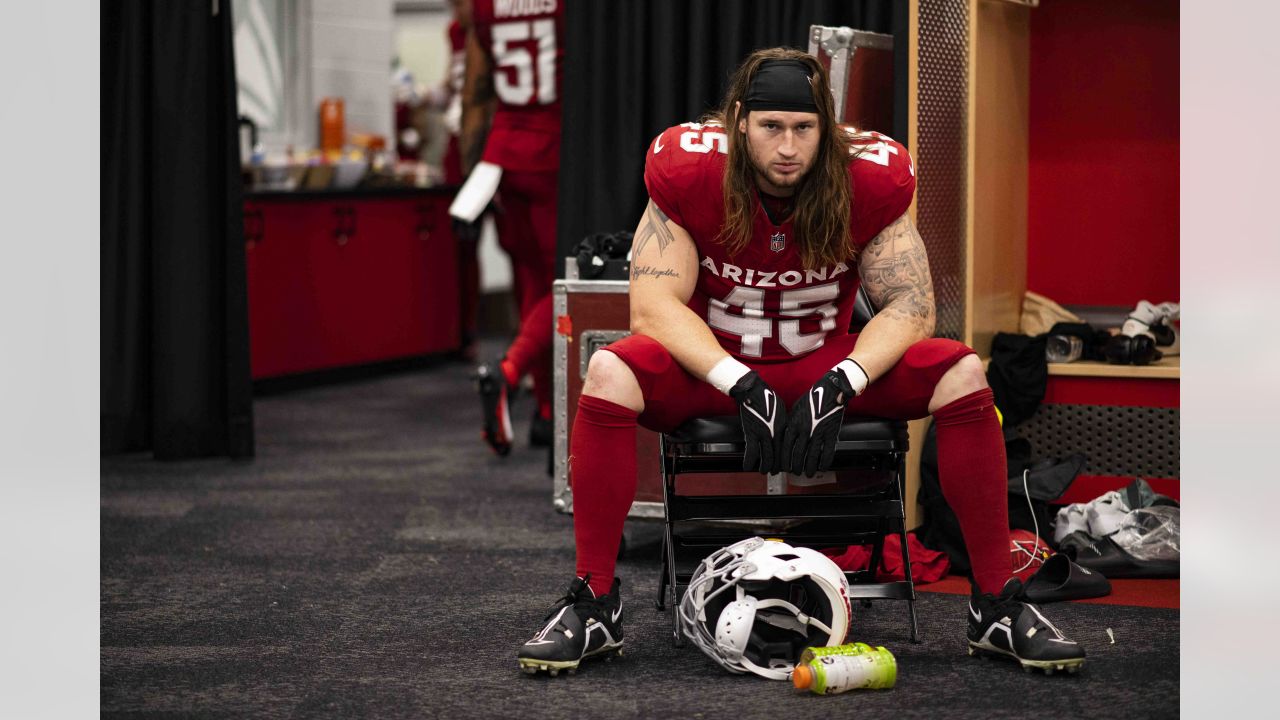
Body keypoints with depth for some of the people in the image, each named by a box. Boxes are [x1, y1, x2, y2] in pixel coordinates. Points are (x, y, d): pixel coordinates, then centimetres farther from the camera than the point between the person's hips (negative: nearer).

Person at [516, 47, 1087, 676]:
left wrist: (839, 386, -29)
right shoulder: (686, 170, -17)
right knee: (610, 375, -33)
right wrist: (742, 387, -31)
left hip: (828, 364, 2)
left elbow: (910, 305, -12)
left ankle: (996, 607, -12)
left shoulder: (872, 176, -14)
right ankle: (592, 607, -21)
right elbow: (655, 303, -19)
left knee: (961, 375, -23)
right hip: (712, 365, -1)